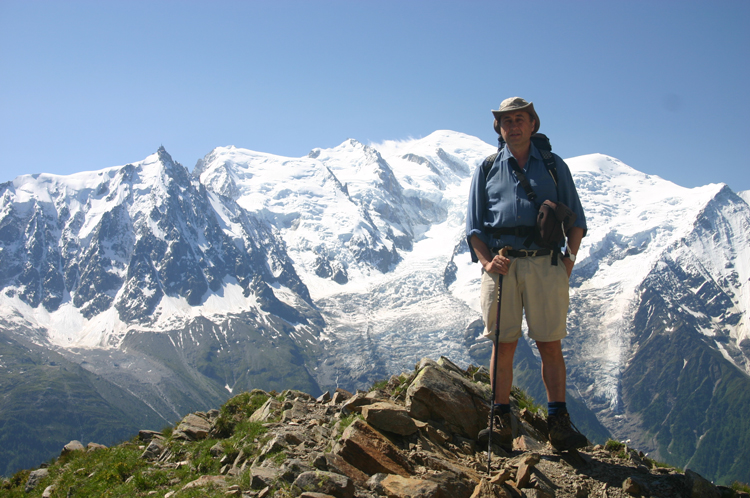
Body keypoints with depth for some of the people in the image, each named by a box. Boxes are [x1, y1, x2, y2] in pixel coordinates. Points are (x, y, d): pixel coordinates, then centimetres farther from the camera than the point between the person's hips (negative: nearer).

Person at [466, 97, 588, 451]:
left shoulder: (554, 166, 16)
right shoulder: (486, 170, 16)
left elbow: (576, 221, 14)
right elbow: (473, 225, 13)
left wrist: (568, 261, -1)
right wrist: (485, 261, -3)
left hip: (545, 264, 0)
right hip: (501, 265, 1)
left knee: (550, 345, -3)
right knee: (503, 344, 0)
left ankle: (558, 422, 2)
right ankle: (501, 422, 5)